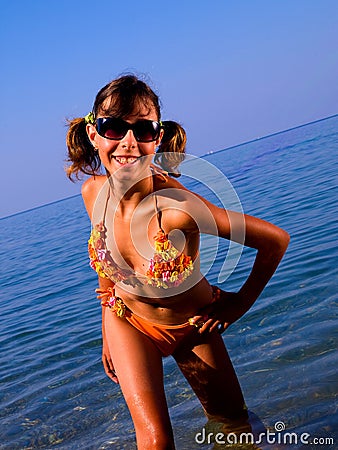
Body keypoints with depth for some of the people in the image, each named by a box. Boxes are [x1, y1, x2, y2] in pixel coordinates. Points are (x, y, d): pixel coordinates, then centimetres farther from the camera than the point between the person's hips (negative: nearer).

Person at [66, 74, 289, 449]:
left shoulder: (177, 206, -37)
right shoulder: (94, 191, -19)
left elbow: (275, 241, -28)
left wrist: (241, 303, -13)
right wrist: (108, 334, 9)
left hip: (193, 328, -2)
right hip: (128, 323, 2)